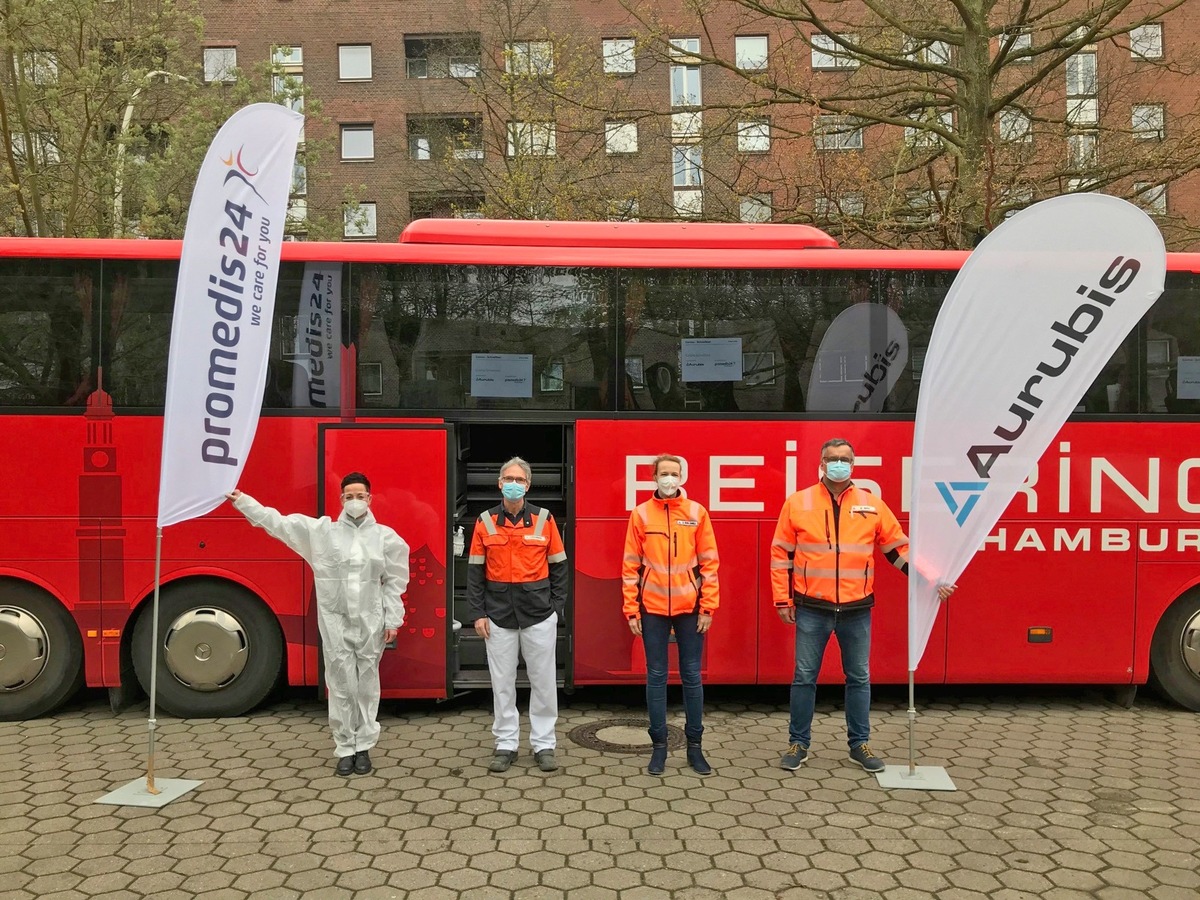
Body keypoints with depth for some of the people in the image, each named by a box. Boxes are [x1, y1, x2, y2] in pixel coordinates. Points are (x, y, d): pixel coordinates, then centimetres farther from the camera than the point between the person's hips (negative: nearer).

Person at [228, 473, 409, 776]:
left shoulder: (385, 536, 2)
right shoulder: (321, 531, 2)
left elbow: (394, 581, 4)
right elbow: (277, 522, 0)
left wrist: (392, 620, 0)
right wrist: (242, 501, -4)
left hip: (371, 622, 0)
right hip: (336, 621, 0)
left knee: (367, 685, 7)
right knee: (341, 686, 4)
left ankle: (363, 747, 20)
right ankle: (345, 749, 17)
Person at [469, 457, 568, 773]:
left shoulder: (544, 519, 0)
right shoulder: (485, 522, 2)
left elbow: (558, 567, 4)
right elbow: (475, 570, 3)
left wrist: (557, 607, -1)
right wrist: (478, 613, -2)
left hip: (539, 614, -1)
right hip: (498, 615, 1)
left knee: (543, 681, 5)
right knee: (502, 682, 7)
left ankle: (544, 744, 17)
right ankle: (506, 745, 19)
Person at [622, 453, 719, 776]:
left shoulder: (696, 512, 1)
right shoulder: (641, 514, 1)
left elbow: (709, 562, 2)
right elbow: (631, 565, 1)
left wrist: (708, 607, -3)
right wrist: (631, 609, -2)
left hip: (689, 608, 0)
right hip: (653, 609, 0)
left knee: (692, 676, 7)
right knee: (656, 677, 6)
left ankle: (694, 746, 18)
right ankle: (659, 745, 17)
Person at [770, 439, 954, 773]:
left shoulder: (872, 505, 3)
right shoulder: (797, 503, -1)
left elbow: (899, 548, 8)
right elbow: (781, 554, 2)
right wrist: (783, 600, 0)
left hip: (857, 610, 2)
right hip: (812, 609, -1)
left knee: (859, 678, 11)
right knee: (804, 677, 5)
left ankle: (859, 744, 25)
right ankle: (799, 743, 19)